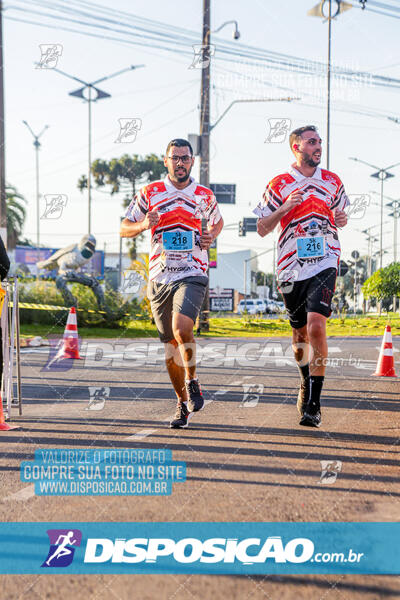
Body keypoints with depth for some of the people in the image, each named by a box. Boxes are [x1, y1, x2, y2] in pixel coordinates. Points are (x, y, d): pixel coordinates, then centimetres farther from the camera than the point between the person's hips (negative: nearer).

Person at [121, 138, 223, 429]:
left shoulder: (205, 195, 7)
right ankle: (183, 403, 21)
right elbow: (124, 228, 9)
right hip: (160, 276, 2)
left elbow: (217, 221, 26)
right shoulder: (150, 192, 5)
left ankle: (192, 381, 0)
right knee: (171, 342, 6)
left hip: (192, 274, -2)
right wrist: (144, 225, -12)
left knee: (182, 328, -25)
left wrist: (212, 236, 4)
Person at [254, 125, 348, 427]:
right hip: (292, 266, 1)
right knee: (300, 332, 11)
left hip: (324, 263, -1)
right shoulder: (279, 184, 3)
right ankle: (306, 382, 41)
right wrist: (284, 209, -12)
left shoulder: (332, 181, 9)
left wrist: (342, 219, -1)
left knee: (316, 326, -18)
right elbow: (262, 229, 4)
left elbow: (340, 215, 23)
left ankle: (313, 403, -13)